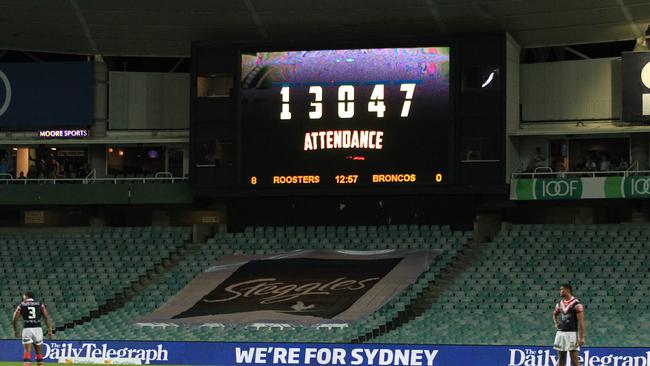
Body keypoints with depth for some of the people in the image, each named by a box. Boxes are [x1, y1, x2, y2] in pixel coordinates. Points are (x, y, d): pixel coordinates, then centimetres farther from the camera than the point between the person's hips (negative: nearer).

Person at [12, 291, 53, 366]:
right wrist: (49, 330, 2)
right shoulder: (40, 305, 12)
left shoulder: (21, 306, 9)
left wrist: (15, 331, 17)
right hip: (37, 329, 1)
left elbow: (15, 319, 4)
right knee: (39, 352, 13)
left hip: (27, 329, -1)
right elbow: (46, 317, 2)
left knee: (27, 351, -5)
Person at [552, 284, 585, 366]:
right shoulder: (560, 304, 12)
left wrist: (581, 337, -19)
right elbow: (554, 314, 33)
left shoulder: (576, 304, -10)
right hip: (560, 333, 7)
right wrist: (556, 323, 13)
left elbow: (581, 321, -14)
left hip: (572, 333, -7)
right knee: (561, 359, 9)